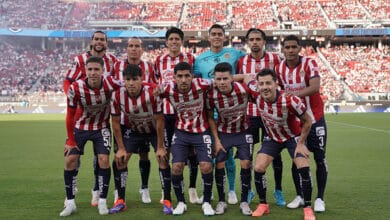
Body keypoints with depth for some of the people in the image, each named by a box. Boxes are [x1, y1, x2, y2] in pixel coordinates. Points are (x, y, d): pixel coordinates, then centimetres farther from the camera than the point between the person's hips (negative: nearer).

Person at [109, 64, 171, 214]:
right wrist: (121, 148, -10)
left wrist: (160, 147, -18)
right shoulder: (117, 95, -25)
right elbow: (116, 122, -11)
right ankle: (120, 201, 10)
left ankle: (167, 201, -2)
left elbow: (159, 120, -22)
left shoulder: (152, 92, -33)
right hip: (131, 129, 3)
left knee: (163, 160, -14)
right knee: (119, 161, -5)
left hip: (154, 129, -2)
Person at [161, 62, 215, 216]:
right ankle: (181, 202, 14)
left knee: (206, 166, -13)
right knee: (176, 167, -9)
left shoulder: (201, 85, -21)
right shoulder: (168, 89, -18)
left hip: (202, 132, -1)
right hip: (181, 132, 1)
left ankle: (206, 202, 10)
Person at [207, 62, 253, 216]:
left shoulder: (244, 89, -29)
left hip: (243, 131, 0)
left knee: (246, 164, -4)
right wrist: (216, 140, -9)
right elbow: (210, 117, -8)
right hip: (223, 132, 1)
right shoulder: (211, 94, -24)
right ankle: (221, 201, 15)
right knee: (219, 165, -1)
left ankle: (244, 202, 11)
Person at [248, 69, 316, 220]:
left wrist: (301, 144, -16)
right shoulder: (256, 95, -25)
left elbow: (307, 121, -18)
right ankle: (263, 205, 10)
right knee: (258, 168, -11)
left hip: (293, 136, -3)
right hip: (272, 138, 3)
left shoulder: (289, 100, -34)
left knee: (303, 168, -20)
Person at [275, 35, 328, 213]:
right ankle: (299, 196, 19)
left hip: (314, 118, -3)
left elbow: (315, 87, -29)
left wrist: (293, 95, -38)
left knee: (320, 159, 1)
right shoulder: (279, 69, -2)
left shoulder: (309, 64, -15)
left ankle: (320, 198, 11)